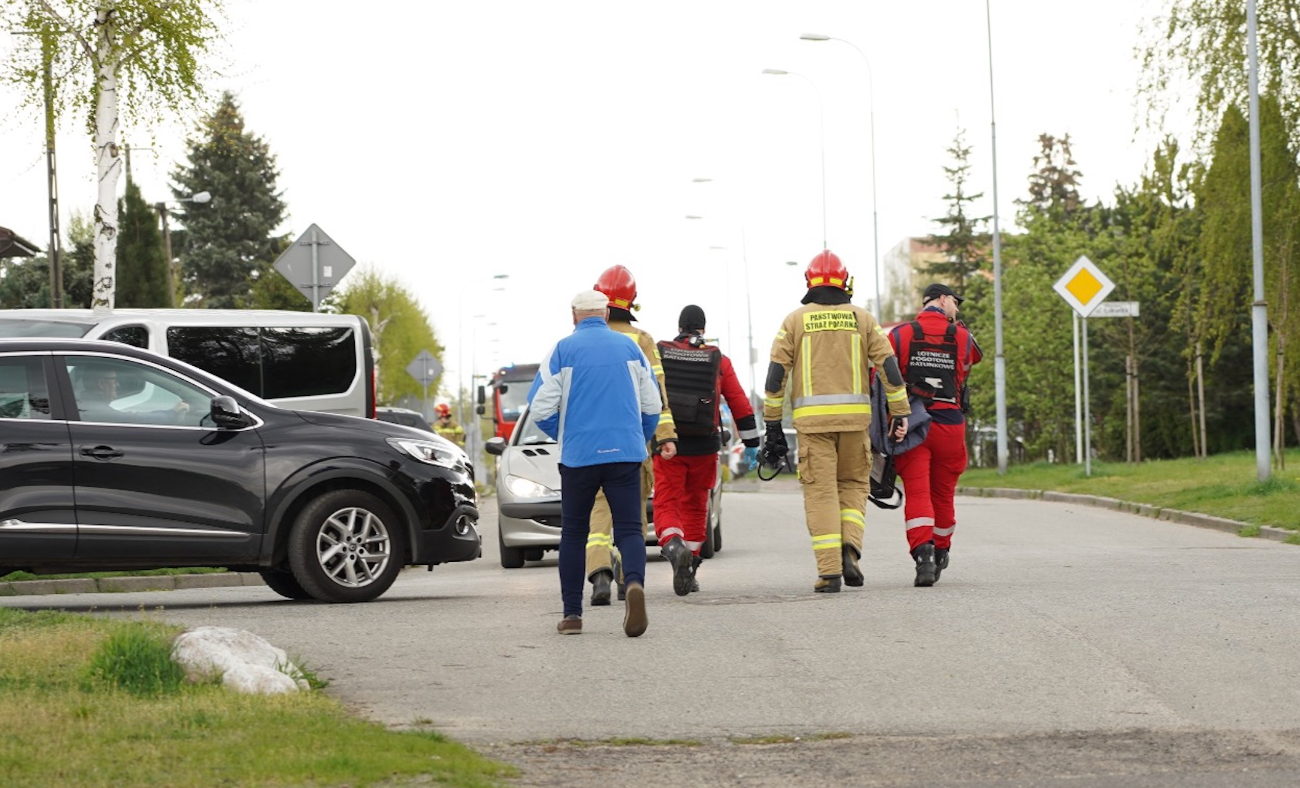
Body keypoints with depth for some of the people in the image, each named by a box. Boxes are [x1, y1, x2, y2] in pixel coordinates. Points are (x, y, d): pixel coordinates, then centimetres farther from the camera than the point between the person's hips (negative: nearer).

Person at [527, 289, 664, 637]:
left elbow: (540, 408, -3)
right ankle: (635, 582, -31)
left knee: (573, 533, 11)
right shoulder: (629, 347, 8)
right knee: (629, 528, 0)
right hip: (626, 452, 1)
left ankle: (572, 614, 10)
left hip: (578, 455, -1)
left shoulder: (563, 350, 0)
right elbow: (653, 405, 11)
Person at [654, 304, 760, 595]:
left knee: (666, 503, 0)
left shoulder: (658, 355, 0)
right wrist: (751, 443, 10)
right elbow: (740, 404, 3)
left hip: (667, 446, -2)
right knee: (695, 506, 15)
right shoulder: (718, 360, 3)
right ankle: (689, 571, 17)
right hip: (704, 447, 2)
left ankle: (674, 547, -30)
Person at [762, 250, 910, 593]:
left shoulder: (795, 320, 6)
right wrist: (900, 412, 6)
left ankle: (829, 571, -6)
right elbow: (888, 365, 2)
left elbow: (776, 373, 2)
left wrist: (772, 423, 6)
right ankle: (850, 548, -6)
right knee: (853, 484, 17)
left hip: (812, 418, -1)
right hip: (854, 416, 1)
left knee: (820, 491, 1)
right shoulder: (861, 318, 8)